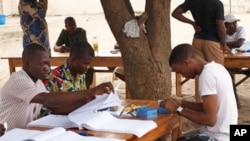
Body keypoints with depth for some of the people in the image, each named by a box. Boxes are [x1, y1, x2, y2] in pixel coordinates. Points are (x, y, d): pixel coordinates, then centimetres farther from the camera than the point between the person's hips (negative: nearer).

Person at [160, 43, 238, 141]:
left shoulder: (207, 75, -21)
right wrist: (181, 103, 8)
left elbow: (210, 119, -24)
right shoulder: (214, 68, 7)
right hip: (220, 132, 10)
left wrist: (179, 109, -15)